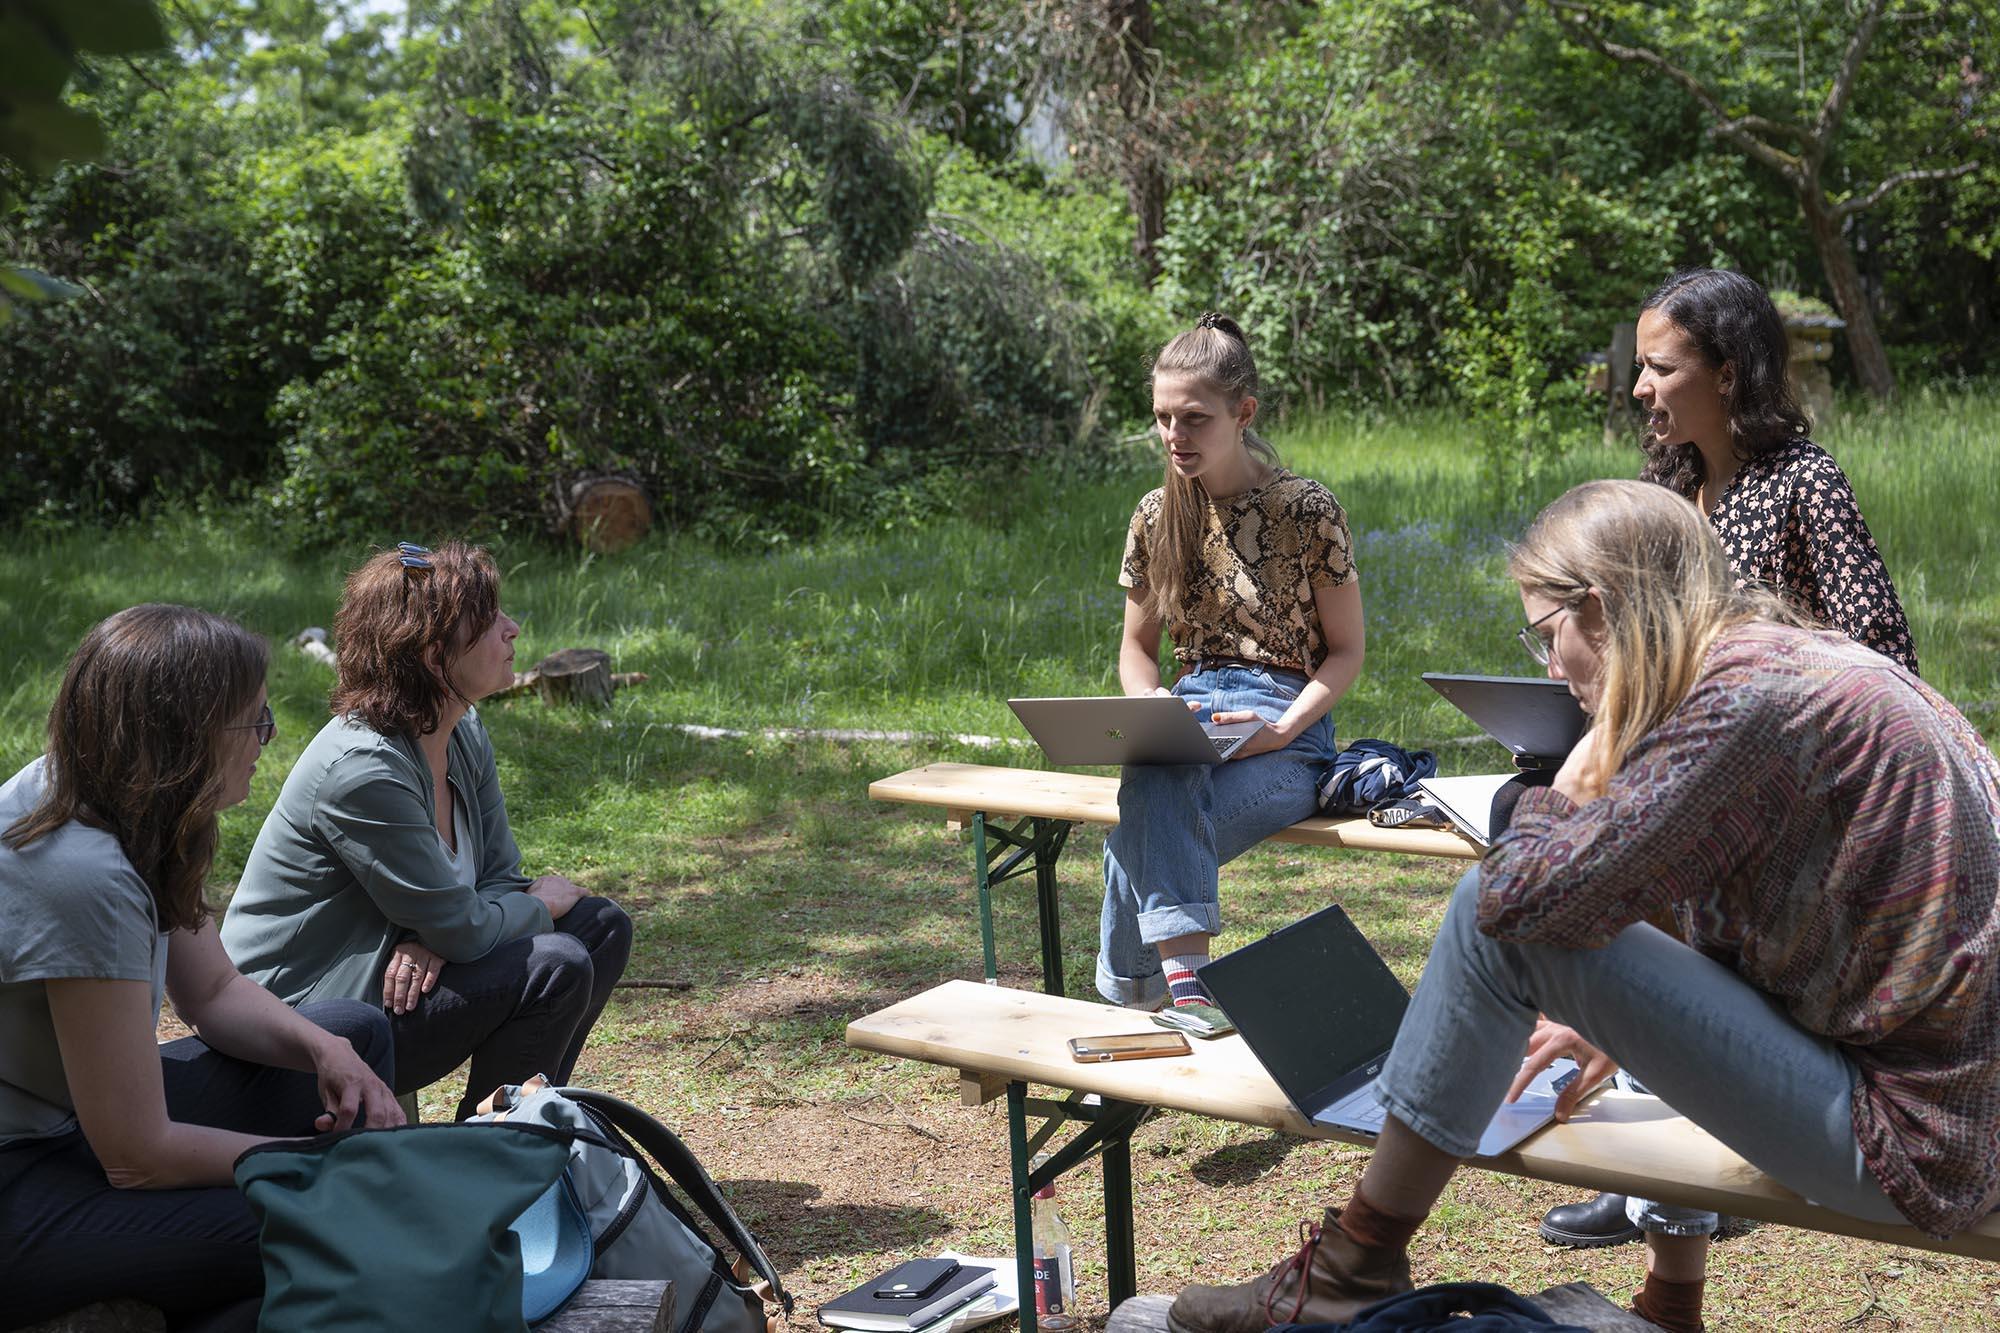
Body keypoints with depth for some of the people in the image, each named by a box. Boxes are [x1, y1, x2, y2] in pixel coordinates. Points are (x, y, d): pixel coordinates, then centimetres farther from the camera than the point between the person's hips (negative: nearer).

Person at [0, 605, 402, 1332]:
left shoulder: (98, 800, -3)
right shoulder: (83, 877, -31)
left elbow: (216, 993, 11)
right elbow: (138, 1157, -25)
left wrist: (322, 1047, -8)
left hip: (69, 1111, 10)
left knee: (357, 1032, 9)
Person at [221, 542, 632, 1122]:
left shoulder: (465, 733, 0)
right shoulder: (361, 769, -28)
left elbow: (500, 877, 4)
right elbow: (463, 928, -24)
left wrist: (433, 939, -18)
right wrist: (545, 902, -5)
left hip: (399, 968, 9)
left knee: (602, 927, 6)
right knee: (554, 967, -22)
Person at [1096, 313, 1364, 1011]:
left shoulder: (1306, 510, -2)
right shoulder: (1155, 515, 11)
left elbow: (1346, 650, 2)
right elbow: (1136, 647, 20)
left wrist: (1281, 728, -15)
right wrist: (1153, 706, -4)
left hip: (1287, 728, -3)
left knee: (1144, 833, -34)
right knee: (1158, 778, -38)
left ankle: (1133, 1001, -22)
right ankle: (1187, 991, -42)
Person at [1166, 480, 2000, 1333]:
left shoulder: (1745, 695, -19)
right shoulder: (1805, 659, 11)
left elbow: (1523, 893, -23)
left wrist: (1579, 771, -4)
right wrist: (1617, 1028, 19)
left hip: (1903, 1143, -10)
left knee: (1497, 919, -13)